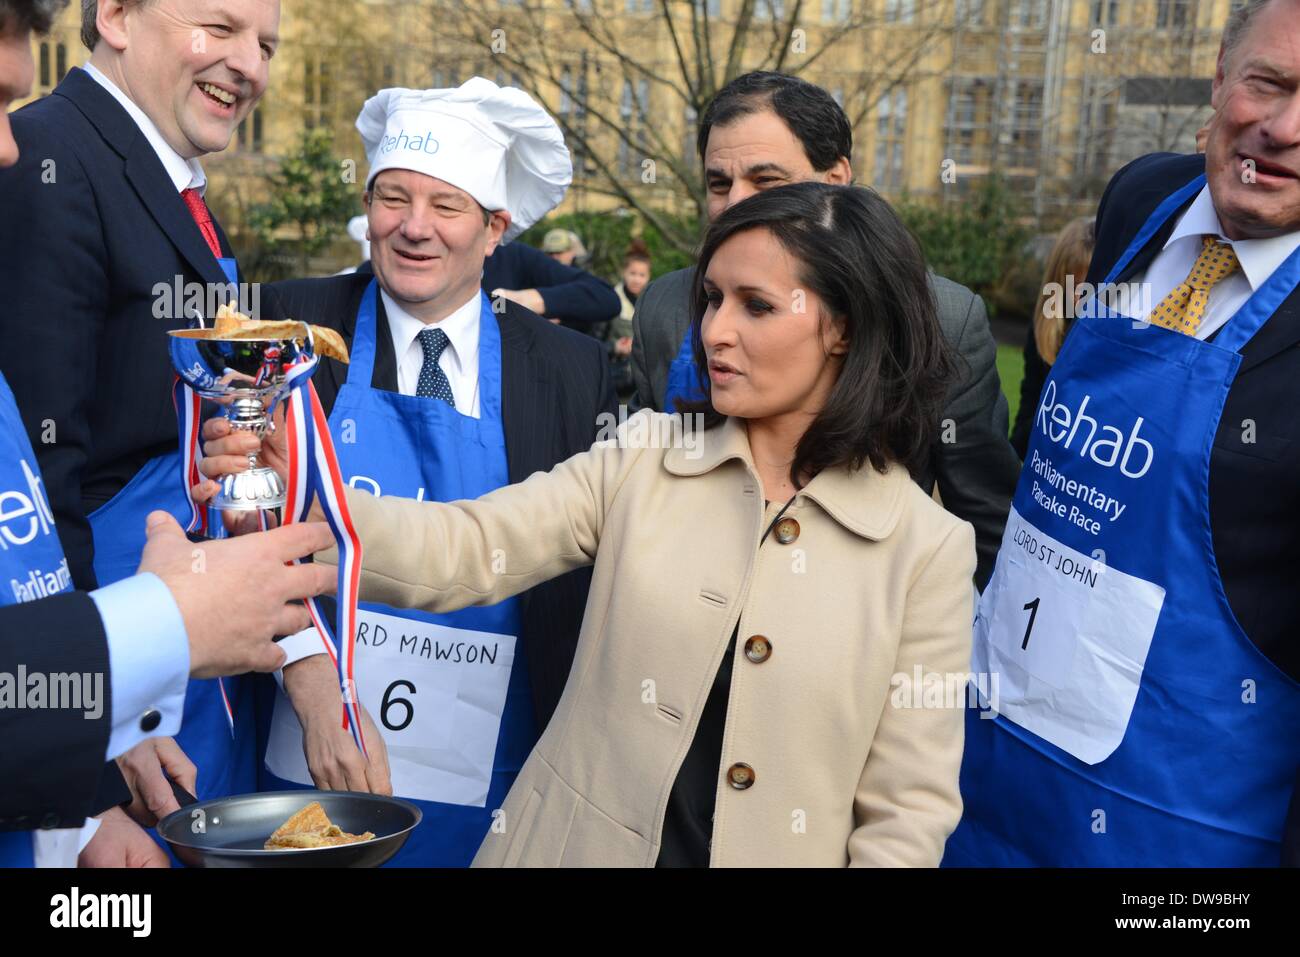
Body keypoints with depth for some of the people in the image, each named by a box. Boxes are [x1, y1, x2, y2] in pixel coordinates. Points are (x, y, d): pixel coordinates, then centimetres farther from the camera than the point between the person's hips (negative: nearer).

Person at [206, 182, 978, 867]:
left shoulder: (926, 545, -8)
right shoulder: (644, 459, -3)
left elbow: (910, 807, -7)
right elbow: (461, 553, -14)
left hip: (780, 850, -2)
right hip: (575, 846, 2)